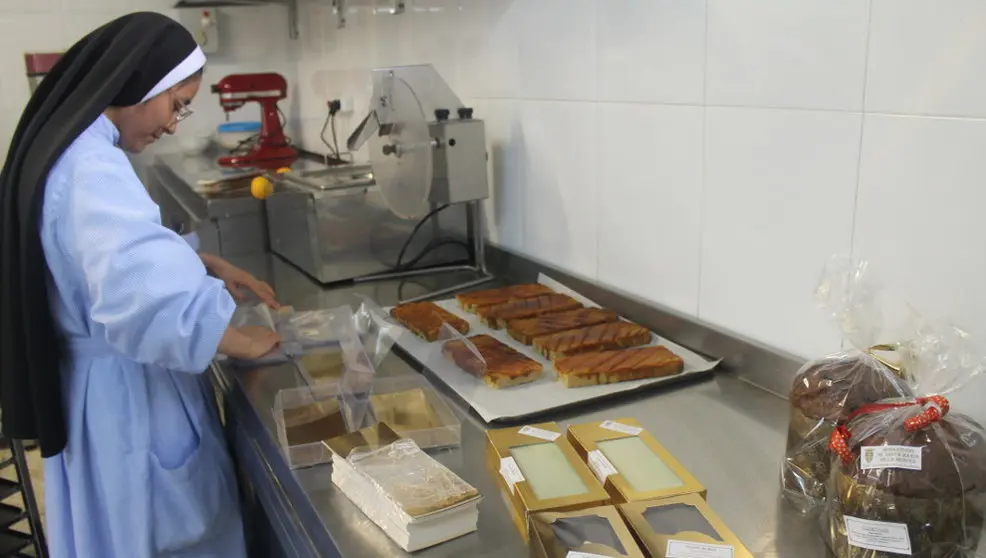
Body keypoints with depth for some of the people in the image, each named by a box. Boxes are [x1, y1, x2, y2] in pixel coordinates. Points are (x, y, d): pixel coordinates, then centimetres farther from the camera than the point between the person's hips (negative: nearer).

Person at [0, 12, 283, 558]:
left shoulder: (70, 148, 5)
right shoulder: (90, 170, -28)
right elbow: (154, 302, -42)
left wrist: (208, 265, 8)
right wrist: (247, 342, -26)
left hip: (110, 375, 10)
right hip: (122, 390, -9)